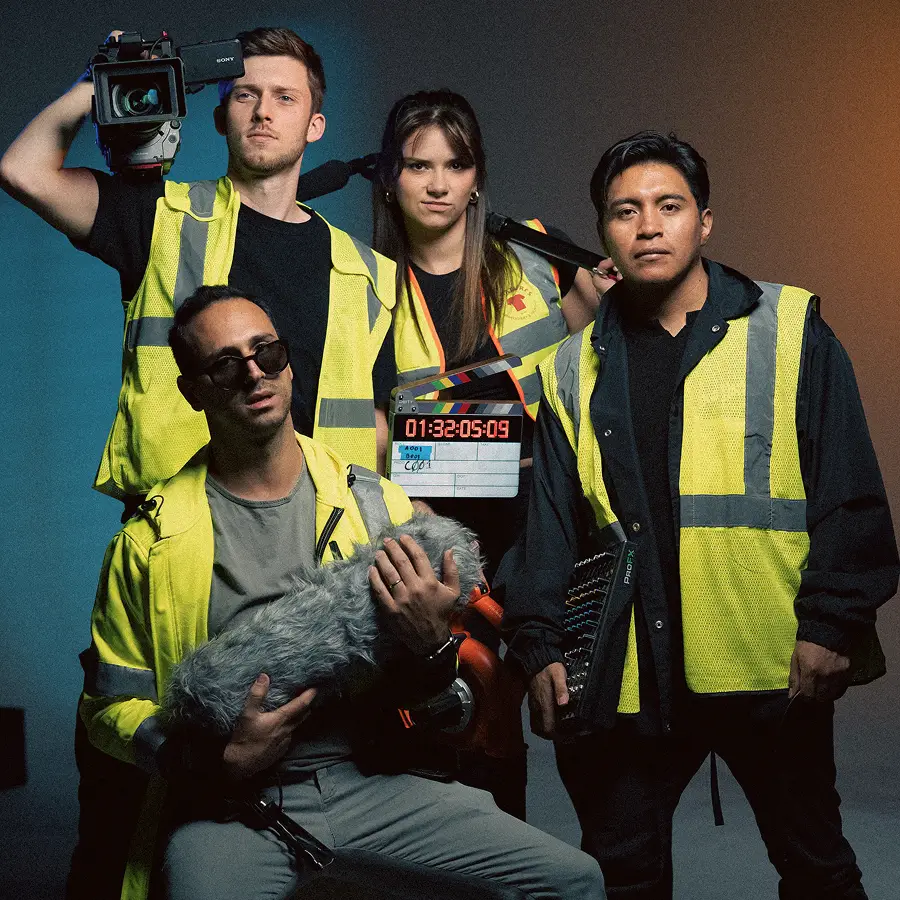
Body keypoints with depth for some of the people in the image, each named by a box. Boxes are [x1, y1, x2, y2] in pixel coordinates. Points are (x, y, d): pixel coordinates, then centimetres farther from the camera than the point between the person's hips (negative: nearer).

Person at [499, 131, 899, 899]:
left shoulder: (789, 330, 0)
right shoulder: (576, 366, 8)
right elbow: (551, 521, 9)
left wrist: (833, 624, -10)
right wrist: (540, 643, 0)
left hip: (775, 665, -2)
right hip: (631, 677, 3)